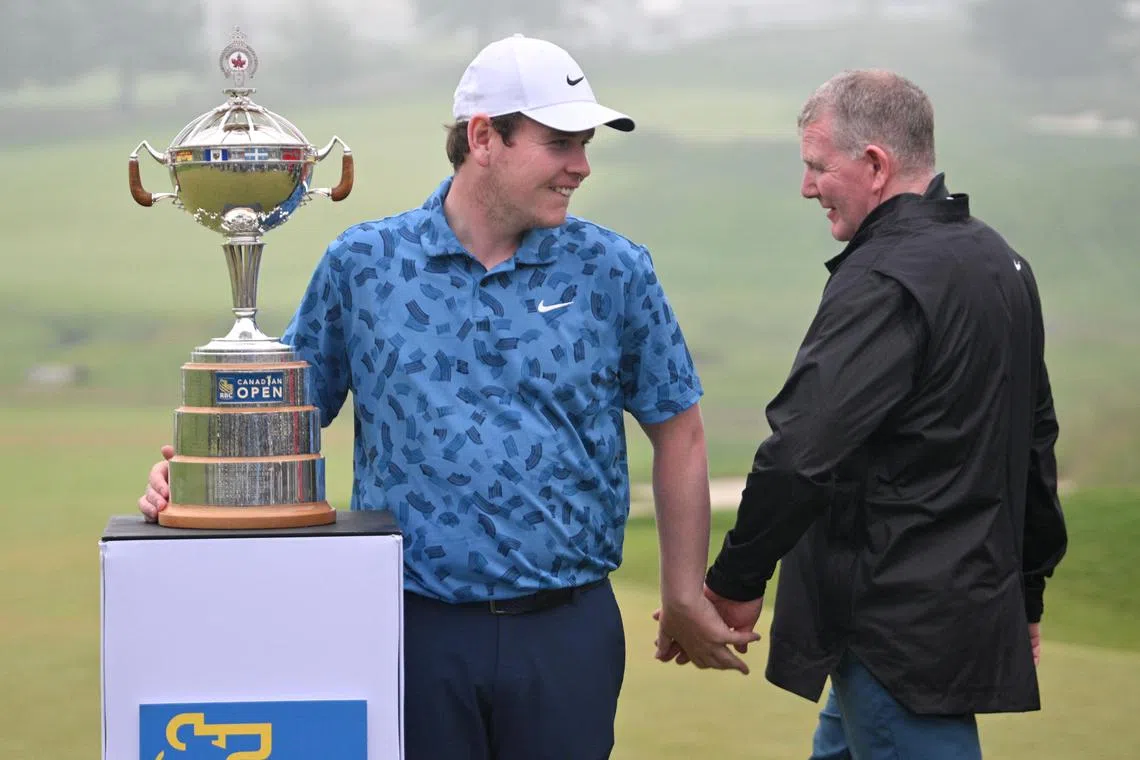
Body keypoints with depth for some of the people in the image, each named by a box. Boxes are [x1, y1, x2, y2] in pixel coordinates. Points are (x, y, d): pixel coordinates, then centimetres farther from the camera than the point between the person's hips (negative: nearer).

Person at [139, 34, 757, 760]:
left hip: (567, 634, 0)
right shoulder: (363, 263, 1)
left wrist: (685, 598, 9)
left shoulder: (614, 273, 1)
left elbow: (677, 431, 8)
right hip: (417, 632, 0)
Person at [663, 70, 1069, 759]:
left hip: (899, 631, -10)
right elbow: (1035, 441, 19)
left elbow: (805, 453, -25)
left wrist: (735, 584, -15)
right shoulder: (1001, 262, 12)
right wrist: (1027, 591, 27)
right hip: (979, 603, 10)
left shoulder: (883, 281, -19)